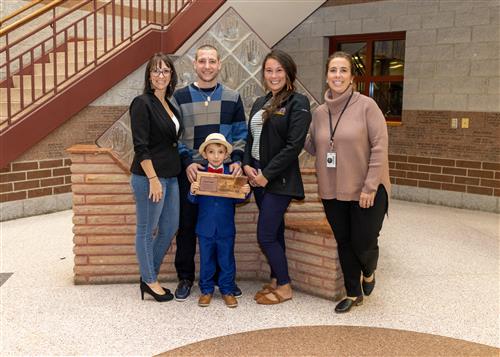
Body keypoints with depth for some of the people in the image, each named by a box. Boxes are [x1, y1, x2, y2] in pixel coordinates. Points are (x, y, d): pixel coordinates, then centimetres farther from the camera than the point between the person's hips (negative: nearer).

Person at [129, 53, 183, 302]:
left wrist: (181, 167, 14)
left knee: (170, 227, 15)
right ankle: (149, 281, 18)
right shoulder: (142, 103, -11)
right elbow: (140, 146, -17)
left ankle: (149, 276, 28)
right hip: (149, 176, -9)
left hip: (169, 176, 9)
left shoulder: (169, 105, 14)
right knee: (146, 230, 4)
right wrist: (153, 179, -20)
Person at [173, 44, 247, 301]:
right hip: (190, 171, -1)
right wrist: (187, 162, -11)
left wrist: (237, 160, -6)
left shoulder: (232, 98, 8)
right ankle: (185, 278, 20)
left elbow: (240, 134, 9)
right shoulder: (180, 97, 4)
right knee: (187, 226, 5)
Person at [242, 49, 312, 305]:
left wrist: (267, 175, -16)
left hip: (279, 179, -7)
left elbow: (294, 146, -16)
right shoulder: (260, 103, 13)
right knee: (274, 231, 15)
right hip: (258, 175, 7)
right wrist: (247, 165, -2)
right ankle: (275, 280, 28)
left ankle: (284, 287, 12)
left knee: (265, 235, -5)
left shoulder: (297, 103, -9)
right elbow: (250, 138, 15)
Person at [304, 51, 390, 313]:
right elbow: (312, 147, 12)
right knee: (344, 243, 13)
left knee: (364, 243, 2)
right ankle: (353, 293, 32)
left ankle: (368, 272, 38)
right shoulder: (319, 112, 5)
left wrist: (370, 187, -16)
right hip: (333, 192, 4)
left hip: (365, 191, -4)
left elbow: (380, 148, -13)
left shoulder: (366, 105, -10)